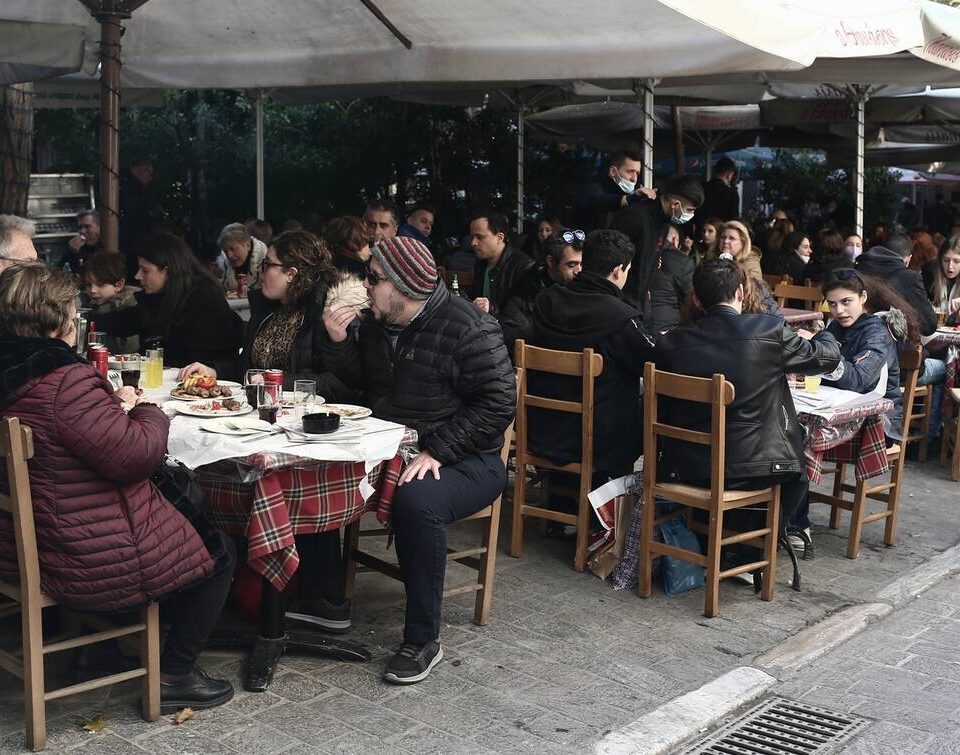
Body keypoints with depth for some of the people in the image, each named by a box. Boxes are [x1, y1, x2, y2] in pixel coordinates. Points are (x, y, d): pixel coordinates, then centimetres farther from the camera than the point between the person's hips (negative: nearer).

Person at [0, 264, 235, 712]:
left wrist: (115, 406, 5)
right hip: (90, 567, -10)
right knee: (217, 552, 10)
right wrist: (148, 413, -7)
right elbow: (136, 453, -26)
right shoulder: (66, 381, -28)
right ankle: (172, 676, 15)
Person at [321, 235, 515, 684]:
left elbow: (498, 404, -19)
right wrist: (338, 342, -3)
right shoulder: (377, 323, 7)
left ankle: (423, 641, -23)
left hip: (461, 460, -7)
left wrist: (435, 450, -25)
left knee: (416, 501, -37)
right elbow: (360, 380, 16)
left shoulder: (466, 329, -16)